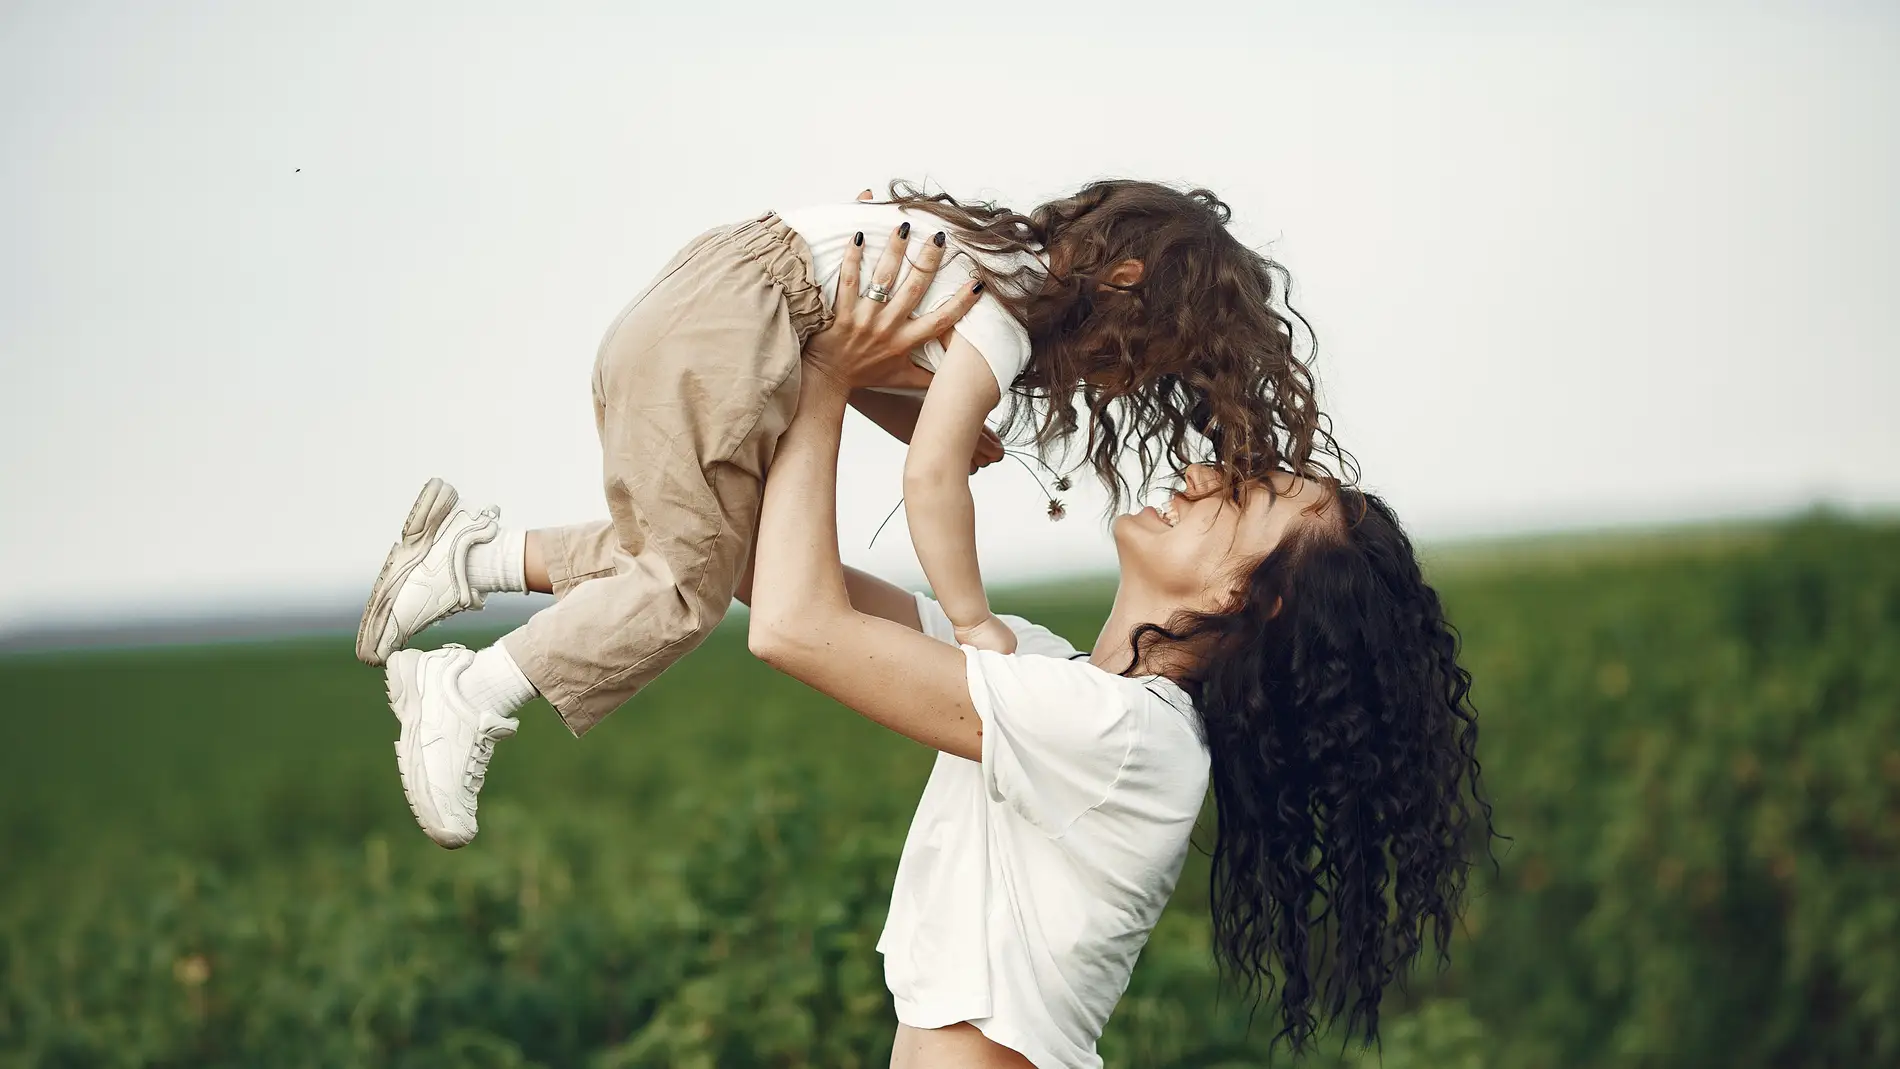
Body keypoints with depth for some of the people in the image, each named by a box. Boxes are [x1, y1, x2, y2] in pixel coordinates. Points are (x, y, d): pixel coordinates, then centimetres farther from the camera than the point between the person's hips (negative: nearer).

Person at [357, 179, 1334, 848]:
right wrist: (974, 623, -11)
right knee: (691, 584, -5)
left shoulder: (1012, 263, 16)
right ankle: (473, 698, -5)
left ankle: (478, 555, 12)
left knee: (685, 555, 12)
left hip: (695, 301, 9)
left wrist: (941, 424, 6)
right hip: (722, 326, -9)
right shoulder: (1013, 312, -12)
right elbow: (931, 479, -19)